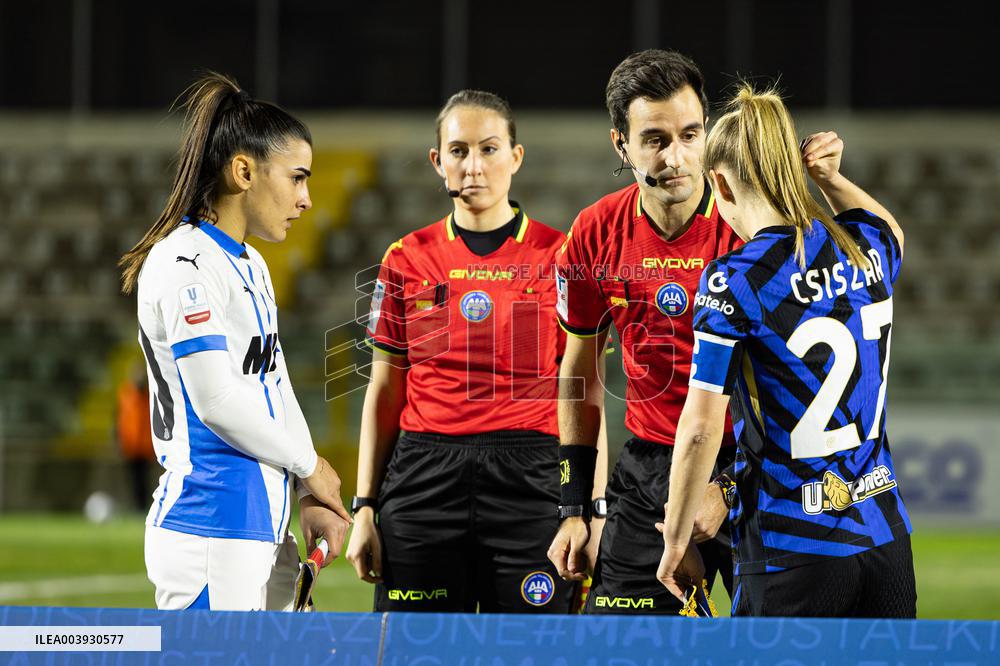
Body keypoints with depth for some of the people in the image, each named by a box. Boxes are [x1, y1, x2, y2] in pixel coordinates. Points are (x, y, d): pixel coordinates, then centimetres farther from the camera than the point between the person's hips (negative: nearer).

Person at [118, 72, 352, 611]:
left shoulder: (252, 266, 19)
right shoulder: (186, 264, -12)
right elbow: (217, 400, -17)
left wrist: (310, 497, 7)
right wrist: (309, 465, -4)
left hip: (263, 526, 10)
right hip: (210, 527, -10)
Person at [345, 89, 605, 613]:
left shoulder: (560, 256, 2)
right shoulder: (407, 260, 8)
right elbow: (384, 392, 12)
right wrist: (364, 508, 7)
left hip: (529, 485, -2)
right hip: (423, 484, 2)